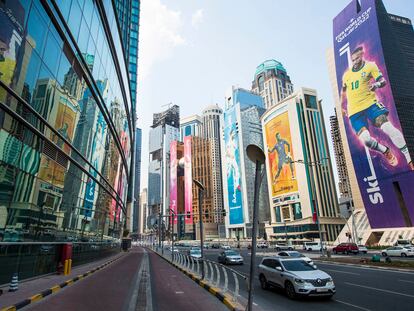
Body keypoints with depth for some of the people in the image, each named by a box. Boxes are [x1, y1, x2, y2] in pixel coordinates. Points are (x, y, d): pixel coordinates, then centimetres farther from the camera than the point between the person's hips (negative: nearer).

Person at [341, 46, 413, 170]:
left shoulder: (370, 66, 7)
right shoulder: (346, 74, 17)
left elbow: (383, 80, 1)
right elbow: (343, 91, 30)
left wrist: (378, 84, -23)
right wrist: (342, 107, 28)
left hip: (370, 104, -2)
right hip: (354, 111, 2)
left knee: (388, 128, -21)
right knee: (365, 139, -18)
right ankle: (386, 152, 13)